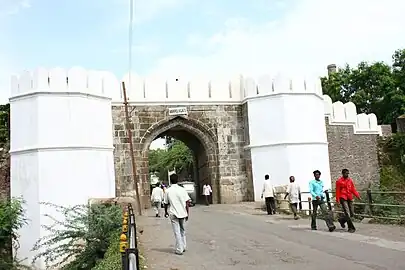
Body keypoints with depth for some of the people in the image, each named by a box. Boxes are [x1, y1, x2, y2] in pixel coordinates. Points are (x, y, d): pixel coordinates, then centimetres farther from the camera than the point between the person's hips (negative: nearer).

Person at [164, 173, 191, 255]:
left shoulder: (167, 191, -6)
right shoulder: (182, 190, -3)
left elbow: (166, 203, 1)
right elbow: (187, 202, -3)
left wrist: (166, 212, 17)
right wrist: (187, 213, 5)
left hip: (173, 214, -2)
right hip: (183, 213, 2)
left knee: (177, 232, 3)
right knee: (183, 231, 18)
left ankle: (179, 250, 4)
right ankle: (183, 247, 25)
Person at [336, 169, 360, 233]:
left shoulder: (350, 180, 10)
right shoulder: (339, 181, -4)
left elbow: (353, 189, 12)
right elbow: (338, 191, -4)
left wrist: (357, 195, -2)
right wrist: (338, 200, -7)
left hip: (350, 198, 6)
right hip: (343, 198, -5)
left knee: (352, 214, 7)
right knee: (347, 213, -11)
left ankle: (342, 220, 32)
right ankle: (351, 228, -4)